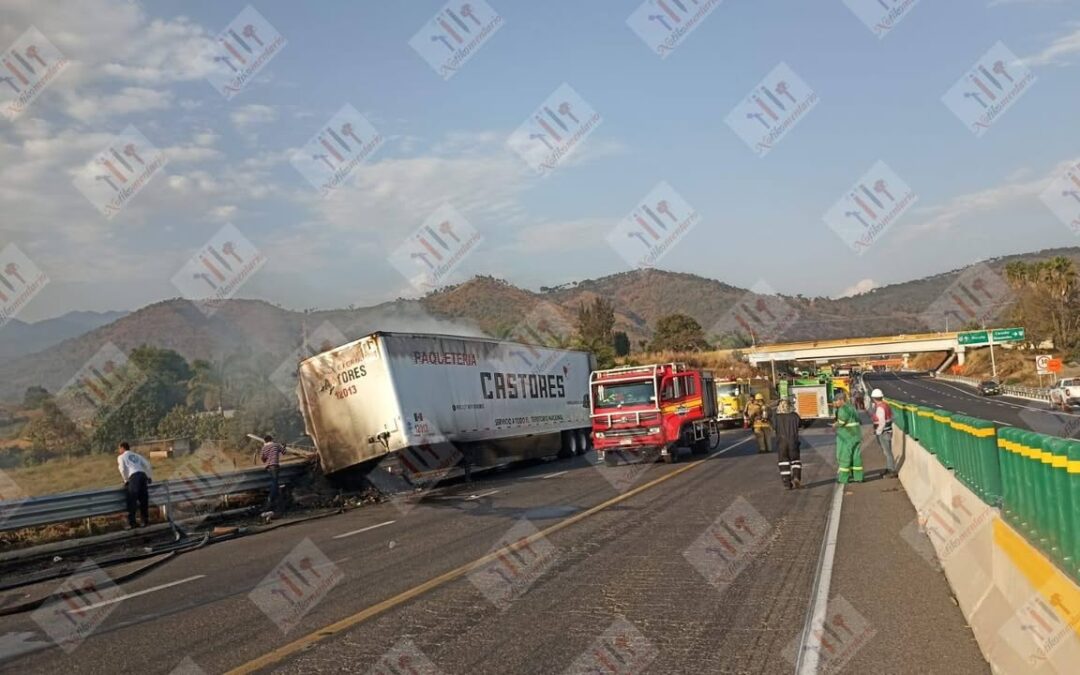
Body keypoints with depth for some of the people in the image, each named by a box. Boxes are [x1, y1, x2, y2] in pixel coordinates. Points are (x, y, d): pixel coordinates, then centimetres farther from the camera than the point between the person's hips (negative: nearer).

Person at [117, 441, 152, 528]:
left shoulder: (121, 457, 14)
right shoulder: (136, 455, 28)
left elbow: (122, 469, -2)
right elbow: (147, 464, 19)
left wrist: (126, 480, 10)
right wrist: (149, 477, 26)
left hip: (134, 476, -5)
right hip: (143, 475, 5)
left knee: (132, 500, -3)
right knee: (143, 500, 11)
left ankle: (132, 522, -6)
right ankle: (145, 520, 13)